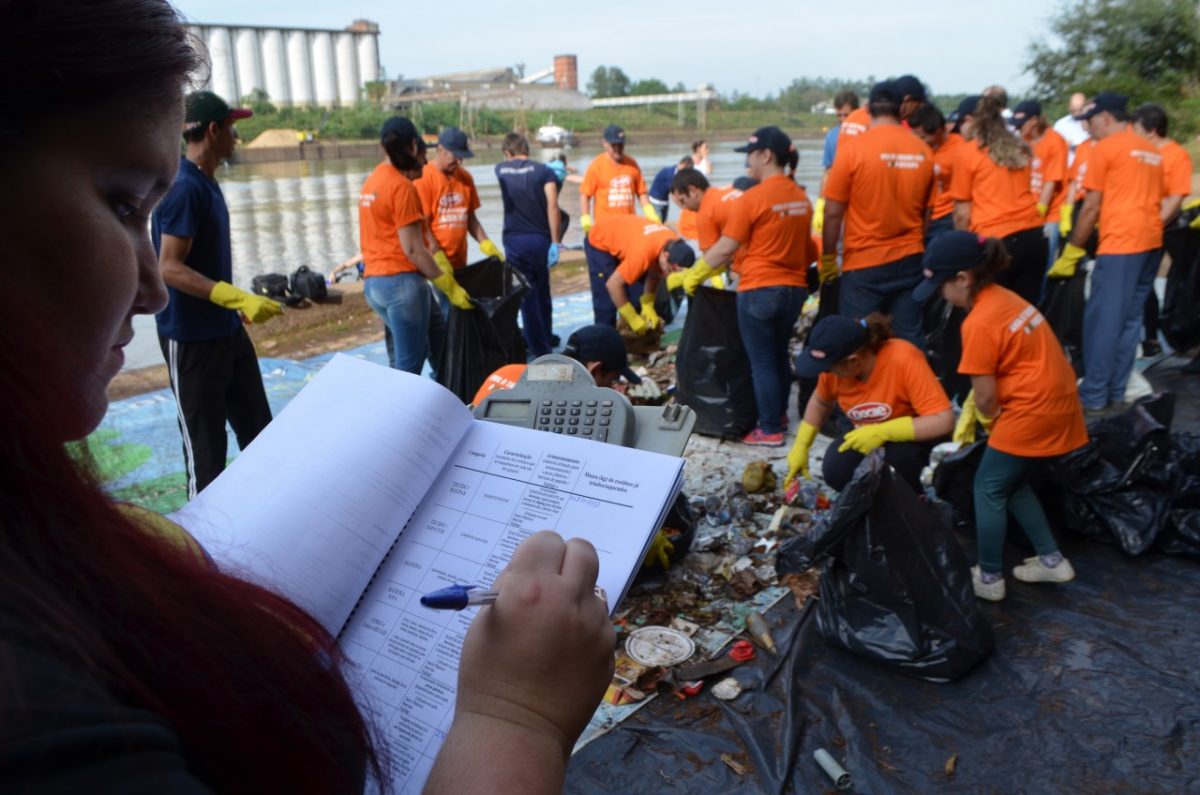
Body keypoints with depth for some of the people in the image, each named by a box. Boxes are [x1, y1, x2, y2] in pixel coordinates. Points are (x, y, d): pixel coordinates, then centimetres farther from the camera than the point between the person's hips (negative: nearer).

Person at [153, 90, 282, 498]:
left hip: (227, 330, 9)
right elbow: (170, 268, -23)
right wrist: (240, 299, -29)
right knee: (206, 447, 2)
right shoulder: (183, 188, -18)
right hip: (192, 338, -9)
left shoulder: (207, 183, 10)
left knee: (258, 429, 15)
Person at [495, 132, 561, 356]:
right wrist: (555, 242, -13)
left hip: (514, 241, 0)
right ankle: (544, 338, 31)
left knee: (527, 295, 6)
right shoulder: (543, 171, -3)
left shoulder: (500, 170, 6)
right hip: (540, 239, 0)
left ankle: (540, 349, 7)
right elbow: (552, 206, -14)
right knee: (542, 292, 18)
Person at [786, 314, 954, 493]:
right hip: (866, 435, 4)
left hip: (914, 433, -4)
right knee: (836, 473, -23)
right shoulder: (834, 364, -19)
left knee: (902, 452, -36)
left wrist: (882, 432, -40)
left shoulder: (904, 360, -34)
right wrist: (800, 447, -3)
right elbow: (821, 402, 4)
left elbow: (944, 421, -35)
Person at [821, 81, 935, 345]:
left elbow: (833, 212, -9)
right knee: (909, 341, 9)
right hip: (909, 261, 4)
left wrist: (828, 258, 1)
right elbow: (926, 209, 12)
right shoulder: (923, 150, 2)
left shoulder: (855, 147, -10)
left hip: (864, 263, -3)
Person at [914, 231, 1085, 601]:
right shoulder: (1003, 298, 7)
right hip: (1056, 404, 9)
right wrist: (969, 412, 12)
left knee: (989, 490, 7)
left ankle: (989, 578, 17)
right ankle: (1052, 560, 30)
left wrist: (987, 419, 6)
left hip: (1031, 413, -9)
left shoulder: (979, 323, -21)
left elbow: (986, 396, -14)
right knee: (1014, 485, 22)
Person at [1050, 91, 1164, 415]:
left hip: (1121, 243, -8)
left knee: (1103, 321, -4)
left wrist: (1070, 252, 2)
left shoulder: (1105, 148, -2)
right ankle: (1116, 394, 14)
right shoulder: (1152, 150, 19)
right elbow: (1147, 198, 19)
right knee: (1130, 319, 11)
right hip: (1151, 241, 8)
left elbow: (1092, 207, -4)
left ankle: (1094, 398, -3)